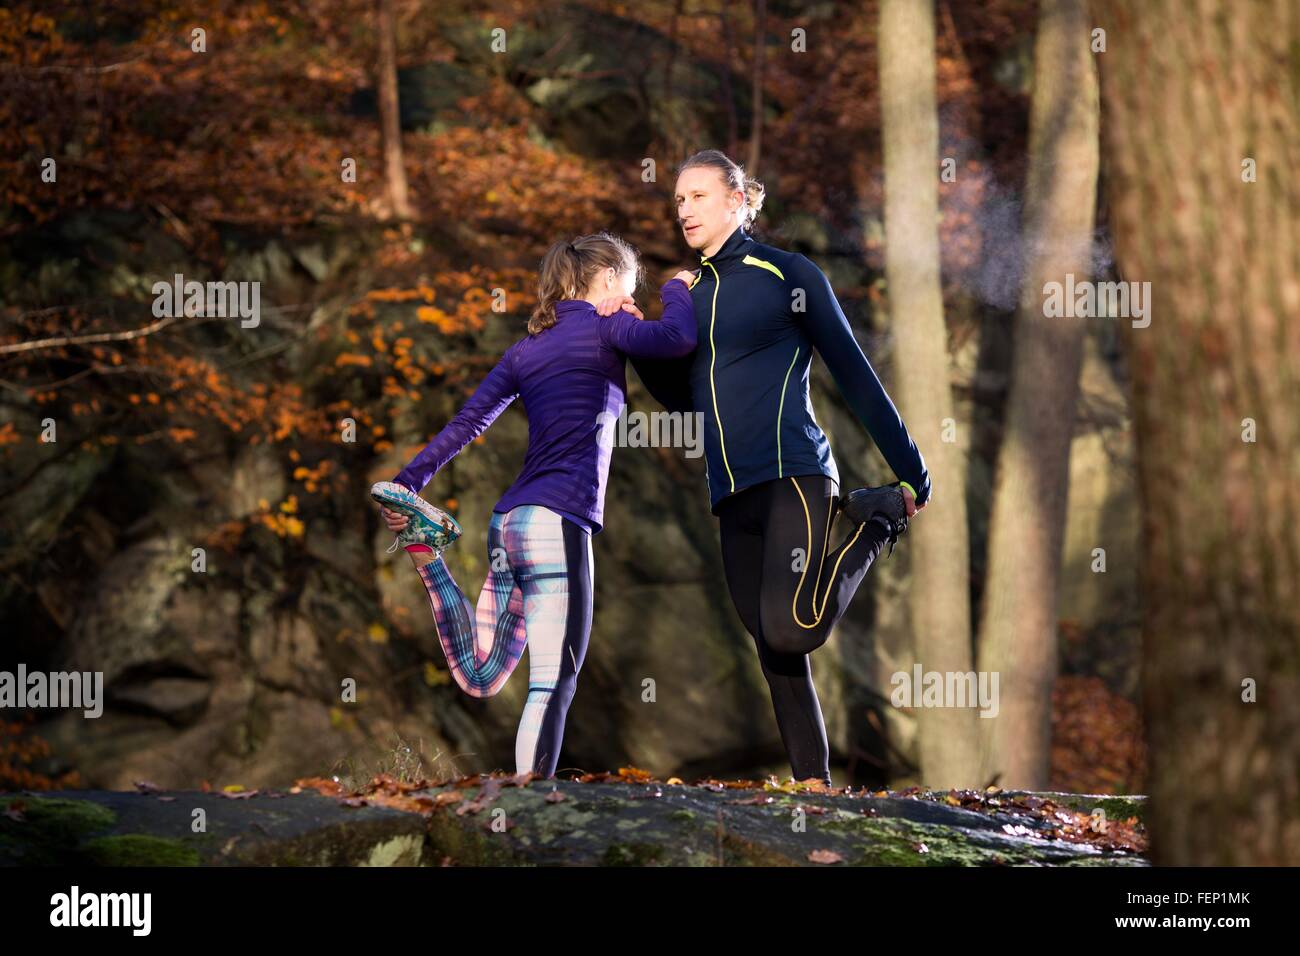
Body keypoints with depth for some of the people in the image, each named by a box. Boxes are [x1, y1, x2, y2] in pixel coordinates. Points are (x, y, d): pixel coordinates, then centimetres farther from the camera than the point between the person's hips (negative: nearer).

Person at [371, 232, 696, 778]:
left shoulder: (528, 346, 21)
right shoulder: (602, 327, 1)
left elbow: (468, 422, 13)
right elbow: (678, 339, -16)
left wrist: (407, 484, 9)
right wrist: (677, 290, 5)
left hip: (507, 523, 8)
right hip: (558, 521, -8)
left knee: (480, 677, 17)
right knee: (553, 685, -10)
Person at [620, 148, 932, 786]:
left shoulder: (787, 273, 1)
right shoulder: (688, 293, 19)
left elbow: (854, 374, 2)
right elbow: (681, 398, 24)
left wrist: (912, 473, 2)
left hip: (792, 474, -6)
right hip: (733, 496, 6)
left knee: (790, 631, -24)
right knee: (776, 656, 1)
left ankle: (872, 519, 1)